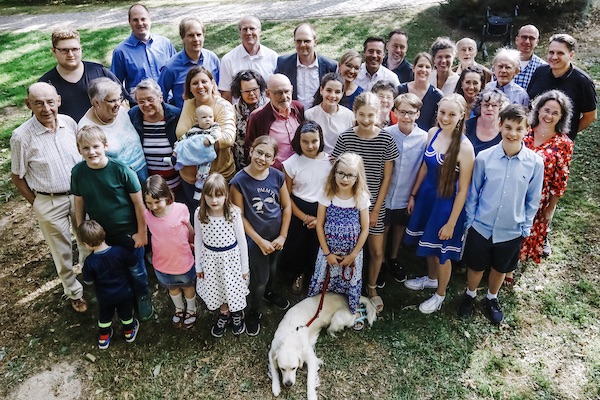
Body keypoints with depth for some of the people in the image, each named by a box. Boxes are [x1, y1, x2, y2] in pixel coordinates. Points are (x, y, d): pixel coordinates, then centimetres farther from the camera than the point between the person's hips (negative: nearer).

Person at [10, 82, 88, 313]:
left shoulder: (69, 123, -8)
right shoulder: (21, 136, -18)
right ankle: (74, 292, 35)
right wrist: (37, 204, -4)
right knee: (62, 251, 13)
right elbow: (17, 177, -7)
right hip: (49, 203, -3)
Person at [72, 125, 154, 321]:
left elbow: (138, 202, -15)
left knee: (135, 268, 15)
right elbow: (79, 203, 2)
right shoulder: (78, 172, -11)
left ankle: (142, 297, 41)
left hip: (128, 232, -3)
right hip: (100, 234, 4)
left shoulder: (121, 170, -23)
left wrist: (142, 232, -10)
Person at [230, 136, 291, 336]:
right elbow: (240, 216, -15)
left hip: (276, 236, 4)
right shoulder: (239, 181, -21)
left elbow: (287, 206, -3)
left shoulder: (277, 176, -11)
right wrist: (260, 241, -14)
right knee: (260, 278, 6)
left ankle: (268, 292, 57)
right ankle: (253, 313, 32)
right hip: (256, 239, -4)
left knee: (271, 268, 26)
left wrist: (282, 236, -6)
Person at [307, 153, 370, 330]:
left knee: (352, 281, 16)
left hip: (352, 252, 0)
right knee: (323, 280, 14)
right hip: (329, 250, 0)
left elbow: (364, 229, -7)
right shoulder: (326, 195, -13)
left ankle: (355, 310, 41)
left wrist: (353, 255, -8)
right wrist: (327, 253, -8)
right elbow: (319, 225, -8)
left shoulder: (361, 198, -13)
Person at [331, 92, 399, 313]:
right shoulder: (345, 138, -8)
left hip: (374, 203, 0)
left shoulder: (386, 139, -8)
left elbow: (386, 177, -3)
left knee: (377, 251, 7)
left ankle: (372, 287, 34)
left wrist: (376, 209, -4)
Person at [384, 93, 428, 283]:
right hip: (385, 193, -1)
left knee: (400, 226, 20)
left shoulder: (424, 138, -12)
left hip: (407, 195, 2)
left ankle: (393, 259, 43)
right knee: (383, 228, 12)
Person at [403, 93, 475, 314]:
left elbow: (463, 189, -19)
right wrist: (413, 195, 11)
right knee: (428, 243, 25)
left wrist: (451, 223, -16)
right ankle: (431, 278, 52)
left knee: (442, 250, 13)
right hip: (426, 195, 6)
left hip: (447, 203, -6)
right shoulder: (432, 133, -6)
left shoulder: (464, 147, -24)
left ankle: (440, 294, 38)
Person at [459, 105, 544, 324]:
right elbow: (473, 191, -3)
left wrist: (526, 226, 4)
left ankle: (492, 299, 48)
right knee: (476, 266, 17)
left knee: (500, 268, 21)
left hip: (512, 230, 1)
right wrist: (469, 219, 2)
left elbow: (533, 198, 0)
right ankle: (470, 295, 45)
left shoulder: (535, 162, -13)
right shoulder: (484, 157, -15)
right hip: (481, 226, -1)